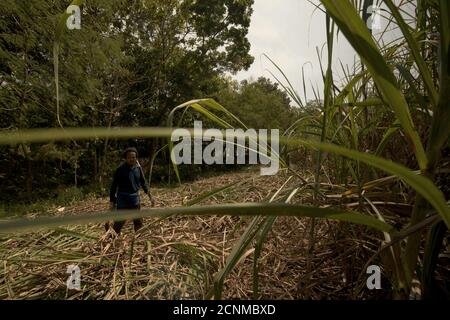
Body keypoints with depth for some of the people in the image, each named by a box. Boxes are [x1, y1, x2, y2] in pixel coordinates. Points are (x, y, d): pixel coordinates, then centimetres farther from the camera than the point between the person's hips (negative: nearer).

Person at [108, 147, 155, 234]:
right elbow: (114, 185, -6)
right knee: (119, 221, -3)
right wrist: (112, 201, -7)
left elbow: (143, 183, 11)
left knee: (138, 221, 13)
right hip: (122, 198, -4)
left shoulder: (138, 168, 2)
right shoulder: (120, 169, -10)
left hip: (135, 198, 4)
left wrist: (150, 196, 4)